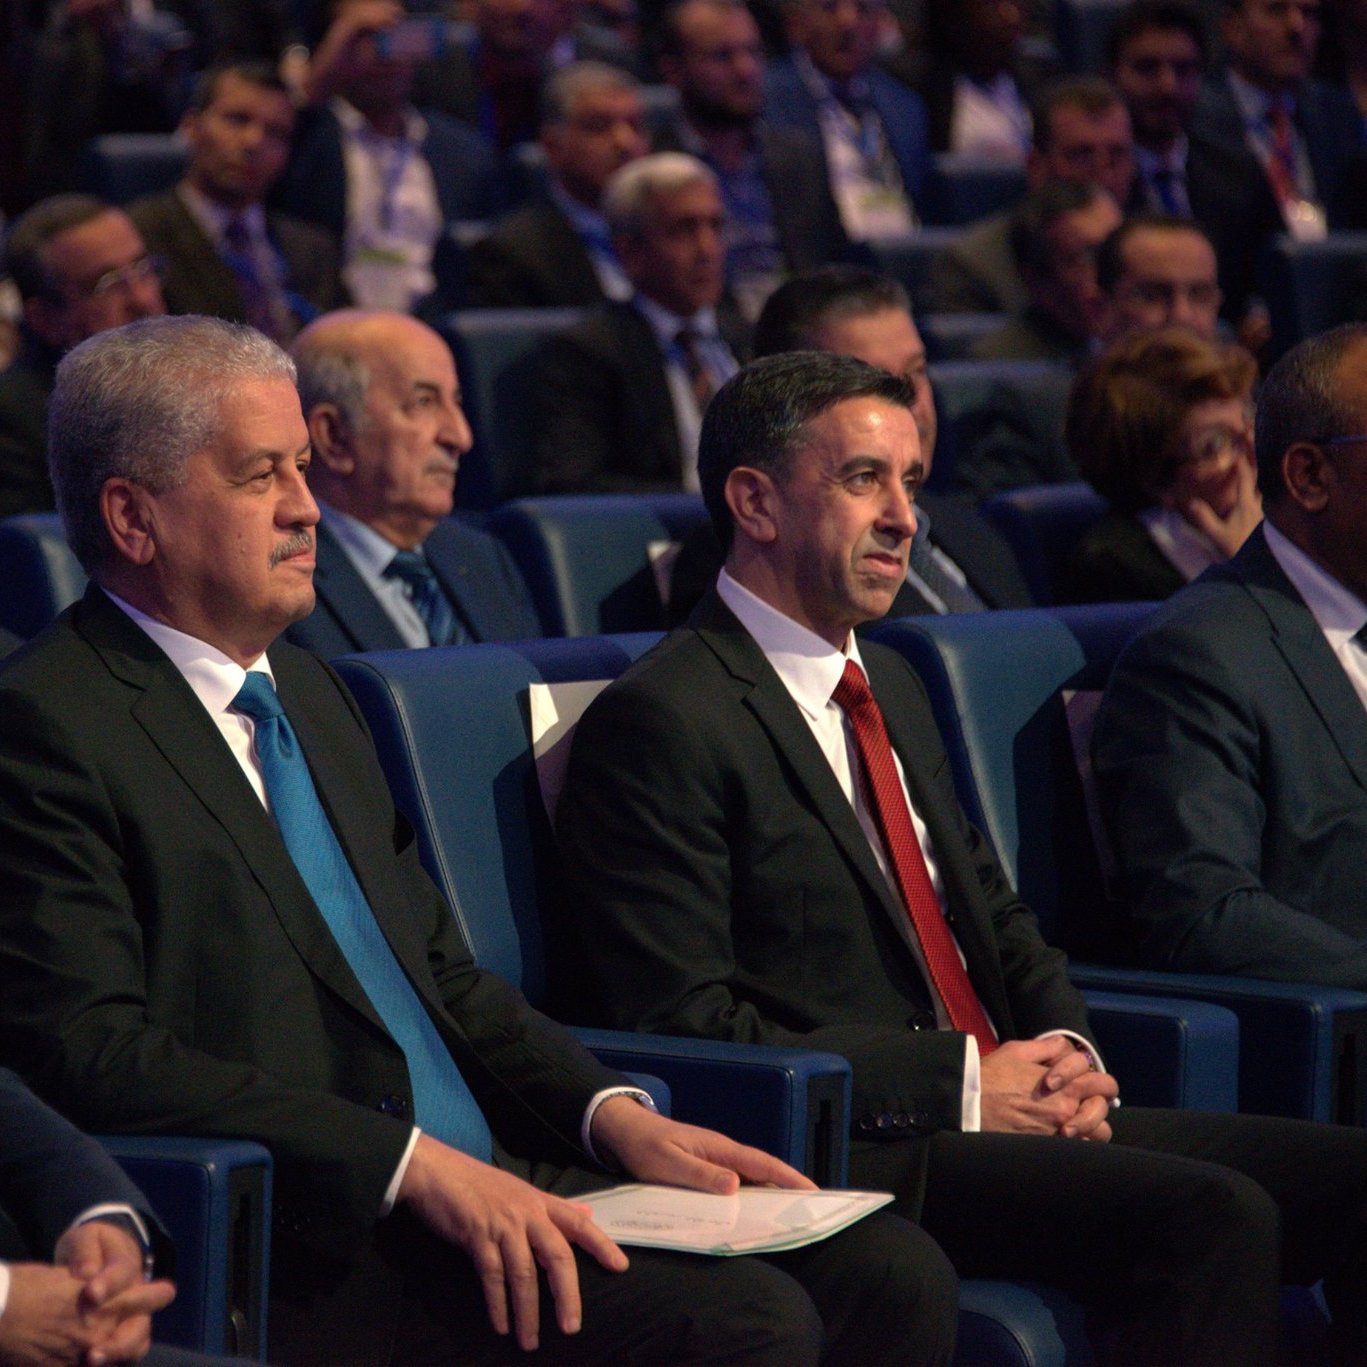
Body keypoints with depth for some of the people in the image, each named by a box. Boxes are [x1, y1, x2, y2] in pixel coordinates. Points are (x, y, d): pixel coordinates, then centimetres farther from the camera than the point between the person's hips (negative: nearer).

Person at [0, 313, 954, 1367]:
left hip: (485, 1180, 9)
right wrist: (415, 1166, -22)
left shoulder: (305, 689, 22)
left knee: (890, 1273, -8)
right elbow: (94, 1048, -17)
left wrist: (614, 1115, 6)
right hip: (320, 1252, -9)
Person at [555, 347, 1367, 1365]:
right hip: (847, 1154, -9)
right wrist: (961, 1083, -16)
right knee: (1211, 1216, -29)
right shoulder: (660, 722, -8)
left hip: (1006, 1115, 9)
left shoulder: (890, 686, 22)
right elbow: (687, 1025, -14)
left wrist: (1066, 1049, 4)